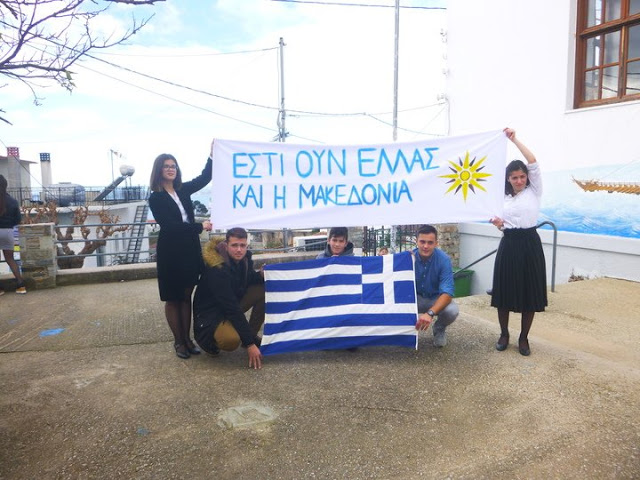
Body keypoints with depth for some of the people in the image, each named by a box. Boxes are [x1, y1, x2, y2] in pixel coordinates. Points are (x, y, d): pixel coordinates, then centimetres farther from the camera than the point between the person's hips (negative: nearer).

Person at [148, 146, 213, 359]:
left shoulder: (183, 189, 8)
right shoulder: (156, 198, -7)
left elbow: (204, 178, 14)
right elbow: (169, 224, -16)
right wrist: (199, 227, -18)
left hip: (190, 250, 5)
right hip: (171, 253, -5)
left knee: (186, 296, 10)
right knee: (172, 299, 5)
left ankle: (187, 339, 18)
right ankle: (178, 342, 15)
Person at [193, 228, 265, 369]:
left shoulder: (243, 257, -8)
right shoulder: (217, 269, -29)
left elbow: (250, 279, 10)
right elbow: (232, 308, -30)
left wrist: (262, 275, -17)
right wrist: (249, 344, -29)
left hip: (233, 302, 8)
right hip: (210, 314, -8)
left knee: (265, 290, -11)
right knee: (231, 340, -36)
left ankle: (253, 335, 2)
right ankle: (209, 339, 0)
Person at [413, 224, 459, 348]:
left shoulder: (444, 259, -23)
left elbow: (447, 292, -31)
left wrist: (430, 313, -47)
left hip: (437, 299, 0)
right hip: (416, 298, 1)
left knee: (452, 310, -33)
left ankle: (439, 329, 5)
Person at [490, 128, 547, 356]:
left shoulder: (534, 191, 3)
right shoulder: (503, 198, 11)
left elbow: (533, 163, -9)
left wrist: (515, 140, -10)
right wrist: (497, 222, -8)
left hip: (529, 244, -2)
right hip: (508, 245, 2)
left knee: (530, 293, 2)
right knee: (504, 292, 3)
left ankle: (523, 338, 17)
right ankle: (504, 334, 20)